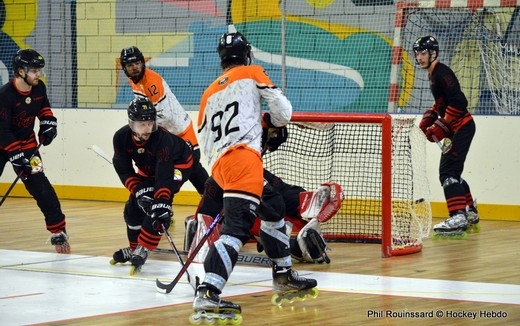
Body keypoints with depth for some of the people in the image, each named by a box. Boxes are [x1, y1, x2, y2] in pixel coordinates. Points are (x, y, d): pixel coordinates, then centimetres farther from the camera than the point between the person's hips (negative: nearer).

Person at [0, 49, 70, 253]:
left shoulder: (39, 88, -8)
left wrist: (48, 121, -2)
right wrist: (18, 156, -28)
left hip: (26, 143, 4)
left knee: (40, 186, -5)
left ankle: (58, 231, 1)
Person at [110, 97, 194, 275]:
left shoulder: (162, 139, -40)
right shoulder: (121, 138, -25)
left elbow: (164, 175, -43)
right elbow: (124, 170, -18)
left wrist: (162, 202, -52)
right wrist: (139, 190, -31)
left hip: (177, 165, -6)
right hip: (148, 169, 6)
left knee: (157, 207, -25)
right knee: (134, 205, 2)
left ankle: (142, 249, -20)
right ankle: (134, 248, 24)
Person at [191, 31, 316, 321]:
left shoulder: (209, 93, 27)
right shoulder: (252, 73, 12)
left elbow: (204, 140, 26)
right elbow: (283, 111, 5)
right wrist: (267, 121, 27)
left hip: (219, 165, 7)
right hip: (243, 158, -7)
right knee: (237, 229, -19)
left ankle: (284, 275, 37)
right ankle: (207, 295, -34)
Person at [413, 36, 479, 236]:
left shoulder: (442, 73, -17)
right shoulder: (434, 74, 16)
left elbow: (458, 102, -25)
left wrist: (441, 127, -23)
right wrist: (429, 117, 12)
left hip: (461, 127, -11)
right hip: (456, 129, 11)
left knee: (448, 171, -18)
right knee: (451, 172, 18)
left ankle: (458, 217, -26)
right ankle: (470, 212, 27)